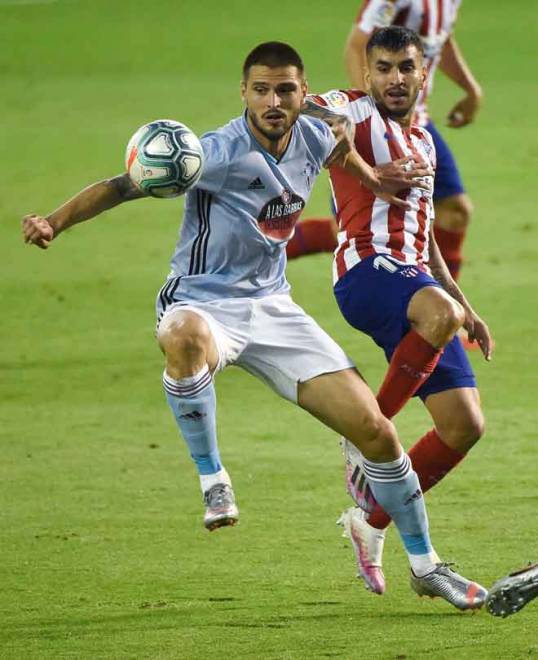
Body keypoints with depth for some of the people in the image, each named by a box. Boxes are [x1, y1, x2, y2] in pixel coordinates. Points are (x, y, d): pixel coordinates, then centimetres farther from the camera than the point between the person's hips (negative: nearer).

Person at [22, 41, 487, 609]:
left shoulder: (313, 136, -2)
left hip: (272, 307, 6)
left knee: (374, 429, -3)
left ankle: (424, 565, 16)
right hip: (204, 304, -6)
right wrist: (54, 222, -39)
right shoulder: (220, 153, -22)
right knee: (185, 337, -45)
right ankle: (212, 478, -25)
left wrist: (374, 177, 41)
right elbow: (126, 185, -26)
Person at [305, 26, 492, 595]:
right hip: (367, 268, -8)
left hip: (416, 280, 8)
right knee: (438, 312, -41)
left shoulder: (422, 141, 27)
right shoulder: (352, 111, 4)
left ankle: (371, 522, 14)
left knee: (465, 424, -1)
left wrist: (466, 309, 30)